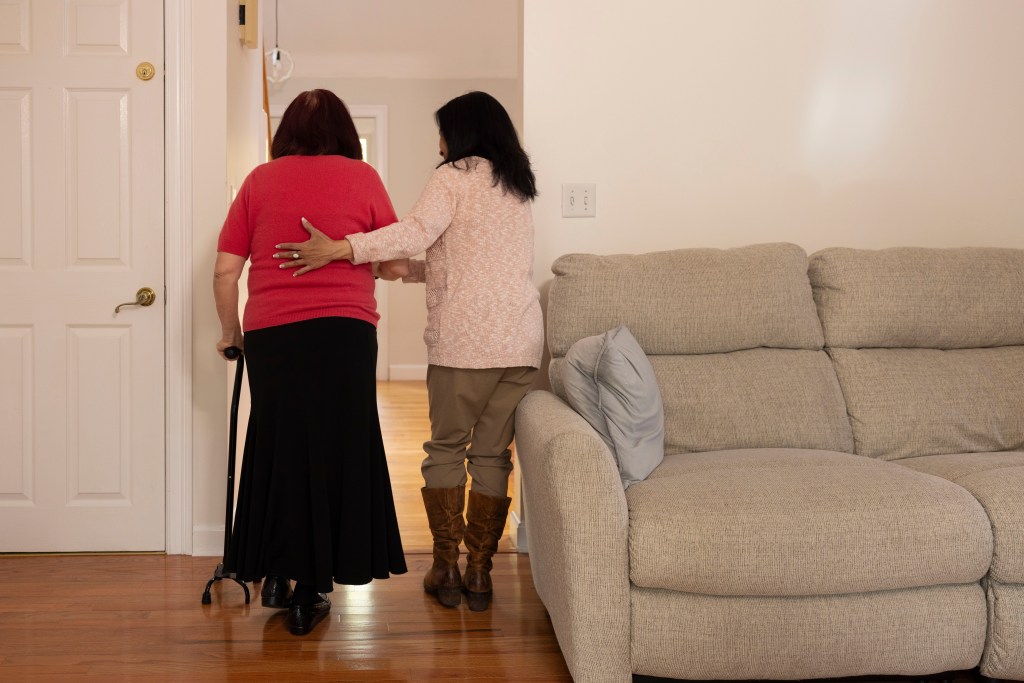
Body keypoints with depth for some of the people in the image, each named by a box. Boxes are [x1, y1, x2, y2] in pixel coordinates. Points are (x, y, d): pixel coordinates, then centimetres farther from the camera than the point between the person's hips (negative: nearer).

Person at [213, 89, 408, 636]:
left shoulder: (260, 180, 7)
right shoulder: (361, 178, 3)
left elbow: (225, 270, 4)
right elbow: (396, 266, 5)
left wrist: (230, 330, 19)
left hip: (269, 334, 2)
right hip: (344, 331, -1)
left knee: (277, 447, 16)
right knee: (335, 452, 8)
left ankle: (276, 574, 23)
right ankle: (309, 593, 14)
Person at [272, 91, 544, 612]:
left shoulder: (454, 177, -3)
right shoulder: (518, 188, 19)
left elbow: (416, 232, -21)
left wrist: (338, 249, -24)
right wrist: (409, 271, 25)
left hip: (464, 340, -5)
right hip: (522, 342, 6)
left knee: (446, 448, 8)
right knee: (493, 454, 9)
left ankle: (445, 567, 11)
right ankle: (479, 572, 11)